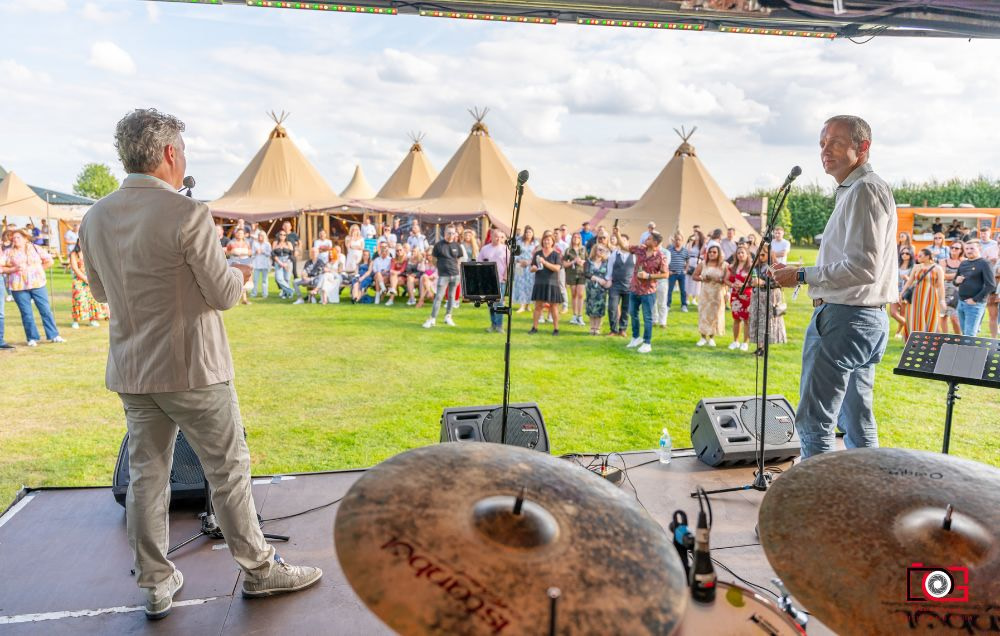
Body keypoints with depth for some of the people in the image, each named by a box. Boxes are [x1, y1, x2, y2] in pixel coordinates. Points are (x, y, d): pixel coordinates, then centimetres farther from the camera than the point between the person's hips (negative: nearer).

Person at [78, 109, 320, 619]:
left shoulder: (95, 218, 3)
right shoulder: (187, 214, -18)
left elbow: (101, 291, 16)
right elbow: (223, 295, -14)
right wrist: (239, 274, 6)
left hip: (130, 372, 6)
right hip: (192, 370, -6)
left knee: (145, 475, 13)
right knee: (228, 471, 7)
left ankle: (155, 586, 24)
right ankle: (258, 571, 20)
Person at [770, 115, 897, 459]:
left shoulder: (864, 190, -13)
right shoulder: (853, 190, 19)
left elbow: (863, 267, -21)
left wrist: (802, 275, -15)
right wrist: (807, 274, 14)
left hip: (844, 320, -11)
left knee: (814, 422, -8)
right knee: (858, 423, 17)